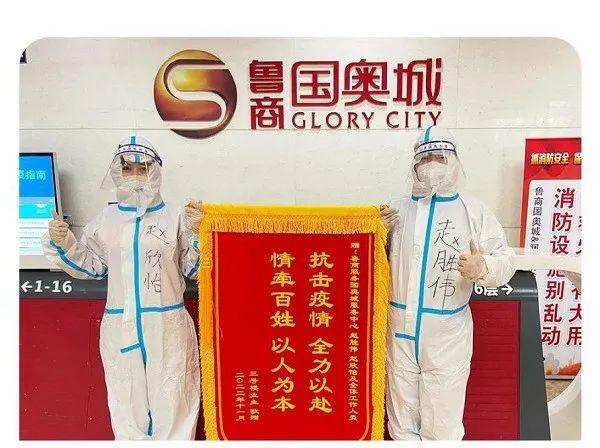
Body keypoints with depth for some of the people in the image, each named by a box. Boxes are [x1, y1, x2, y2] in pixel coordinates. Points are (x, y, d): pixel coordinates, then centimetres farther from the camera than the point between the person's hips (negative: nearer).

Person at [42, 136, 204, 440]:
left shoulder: (175, 217, -3)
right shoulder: (106, 220, 6)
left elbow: (194, 270, -2)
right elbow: (90, 266, 14)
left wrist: (195, 231, -15)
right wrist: (62, 243, 1)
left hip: (167, 325, -2)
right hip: (120, 326, 3)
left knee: (171, 397, 8)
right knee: (127, 402, 15)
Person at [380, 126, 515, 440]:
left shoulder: (474, 211, -1)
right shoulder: (397, 209, 7)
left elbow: (504, 262, -4)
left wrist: (483, 268, -24)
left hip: (447, 333, -2)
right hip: (400, 327, 3)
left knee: (442, 425, 10)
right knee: (401, 419, 19)